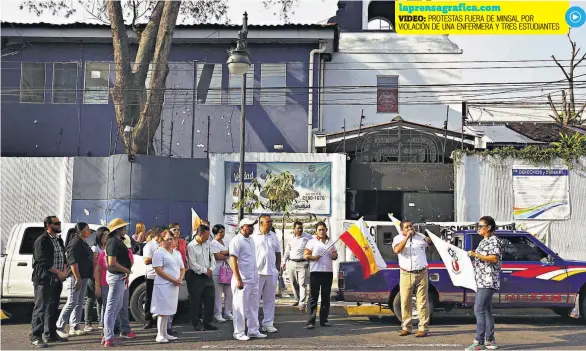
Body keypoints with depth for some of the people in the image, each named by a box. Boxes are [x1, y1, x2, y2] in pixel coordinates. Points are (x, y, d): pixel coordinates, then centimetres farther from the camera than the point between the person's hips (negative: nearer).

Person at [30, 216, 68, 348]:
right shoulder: (42, 240, -9)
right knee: (41, 307, -9)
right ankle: (35, 337, -8)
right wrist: (59, 273, -14)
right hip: (44, 279, -8)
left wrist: (65, 271, 1)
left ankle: (51, 334, 21)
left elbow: (63, 258, 20)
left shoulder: (59, 241, 17)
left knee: (53, 308, 12)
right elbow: (43, 261, -16)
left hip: (57, 280, 8)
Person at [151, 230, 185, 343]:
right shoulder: (159, 253, -6)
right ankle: (160, 335, -2)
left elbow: (182, 268, 18)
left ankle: (165, 333, 17)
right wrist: (173, 280, -17)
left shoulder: (177, 253, 17)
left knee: (168, 311, 11)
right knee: (163, 311, -7)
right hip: (164, 285, -7)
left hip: (174, 286, 7)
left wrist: (180, 279, -2)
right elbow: (158, 270, -14)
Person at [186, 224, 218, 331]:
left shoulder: (207, 244, 9)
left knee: (210, 299, 6)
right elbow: (192, 264, -15)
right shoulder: (191, 246, -11)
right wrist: (205, 270, -12)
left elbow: (212, 258, 13)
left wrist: (211, 269, -5)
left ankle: (207, 322, 16)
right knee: (196, 301, 1)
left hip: (208, 276, 6)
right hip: (196, 277, -6)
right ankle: (196, 323, 11)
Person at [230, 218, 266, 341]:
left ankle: (253, 330, 20)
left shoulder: (251, 240, 14)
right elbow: (233, 260, -17)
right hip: (242, 280, -8)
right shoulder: (237, 241, -12)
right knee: (240, 307, -1)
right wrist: (238, 280, -20)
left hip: (253, 279, 9)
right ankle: (238, 332, 6)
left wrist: (256, 276, 17)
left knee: (253, 306, 12)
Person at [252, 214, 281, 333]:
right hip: (257, 272, -5)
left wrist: (278, 267, 10)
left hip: (272, 272, 5)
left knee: (270, 299, 9)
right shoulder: (253, 236, -3)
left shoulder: (274, 236, 12)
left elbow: (278, 253, 18)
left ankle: (268, 323, 16)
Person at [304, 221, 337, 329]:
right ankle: (311, 321, -5)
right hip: (315, 272, -4)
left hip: (328, 272, 5)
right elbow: (305, 255, 0)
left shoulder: (330, 242, 14)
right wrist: (313, 257, -18)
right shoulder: (312, 242, 2)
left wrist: (334, 256, -2)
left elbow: (335, 255, 21)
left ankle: (324, 320, 15)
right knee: (313, 297, -5)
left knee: (326, 297, 8)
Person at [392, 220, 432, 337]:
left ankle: (423, 328, 5)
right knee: (405, 302, 3)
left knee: (422, 302, 1)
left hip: (422, 274, 1)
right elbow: (397, 250, -20)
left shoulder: (421, 237, 9)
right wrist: (407, 237, -20)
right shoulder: (398, 238, 2)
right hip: (406, 275, -1)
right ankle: (406, 327, 14)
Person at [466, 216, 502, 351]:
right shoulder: (484, 241, 20)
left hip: (488, 282, -10)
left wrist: (476, 254, -23)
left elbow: (494, 258, -23)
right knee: (486, 311, 12)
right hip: (482, 282, 10)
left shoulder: (494, 241, -10)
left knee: (479, 310, -13)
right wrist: (473, 256, 16)